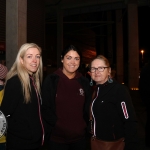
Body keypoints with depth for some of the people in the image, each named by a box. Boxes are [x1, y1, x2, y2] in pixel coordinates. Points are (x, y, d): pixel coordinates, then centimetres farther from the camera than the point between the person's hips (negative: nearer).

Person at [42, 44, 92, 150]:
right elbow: (45, 108, -6)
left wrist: (84, 125, 3)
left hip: (80, 137, 4)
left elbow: (87, 108, 13)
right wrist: (57, 124, -11)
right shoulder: (51, 80, -5)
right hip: (57, 137, -3)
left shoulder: (84, 82, 6)